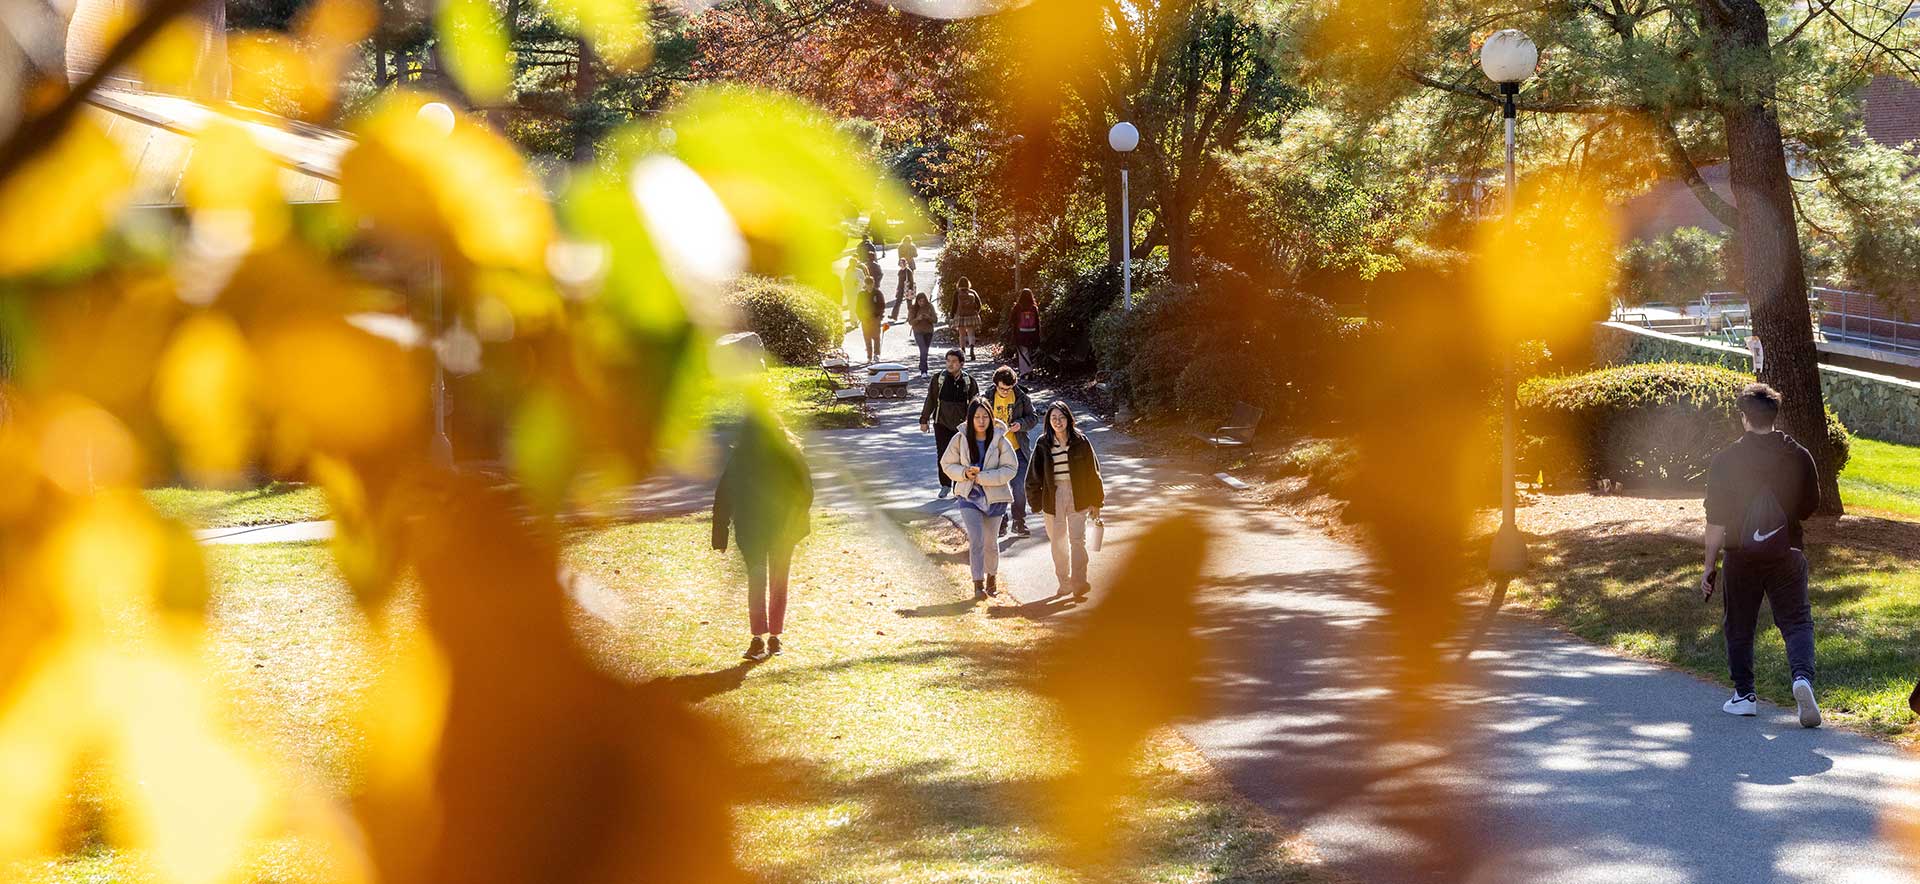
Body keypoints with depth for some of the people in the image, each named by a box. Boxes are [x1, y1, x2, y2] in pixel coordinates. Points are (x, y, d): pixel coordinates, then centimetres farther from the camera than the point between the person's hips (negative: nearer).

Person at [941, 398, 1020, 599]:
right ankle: (978, 583, -6)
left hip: (994, 497, 0)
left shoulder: (999, 440, -10)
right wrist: (964, 473, -17)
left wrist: (983, 477, -20)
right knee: (976, 540, -12)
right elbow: (947, 464, 3)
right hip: (969, 496, 0)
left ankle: (992, 575, 37)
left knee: (990, 542, 13)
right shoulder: (961, 439, -6)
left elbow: (1010, 468, -11)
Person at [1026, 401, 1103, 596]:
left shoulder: (1080, 442, -2)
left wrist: (1095, 502, 4)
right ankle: (1064, 582, 19)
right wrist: (1036, 501, 4)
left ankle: (1079, 582, -12)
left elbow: (1092, 472, 3)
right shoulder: (1043, 444, 2)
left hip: (1077, 496, -2)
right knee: (1058, 543, 8)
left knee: (1077, 540, -10)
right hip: (1053, 497, 2)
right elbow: (1034, 474, 8)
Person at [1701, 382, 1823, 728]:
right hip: (1787, 554, 1)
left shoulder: (1725, 461, -8)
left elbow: (1716, 521, -7)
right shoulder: (1798, 456, -2)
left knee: (1739, 626, 13)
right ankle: (1802, 677, -22)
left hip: (1741, 557, -1)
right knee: (1796, 621, 3)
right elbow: (1811, 506, 9)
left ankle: (1744, 695, 17)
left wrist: (1709, 566, -1)